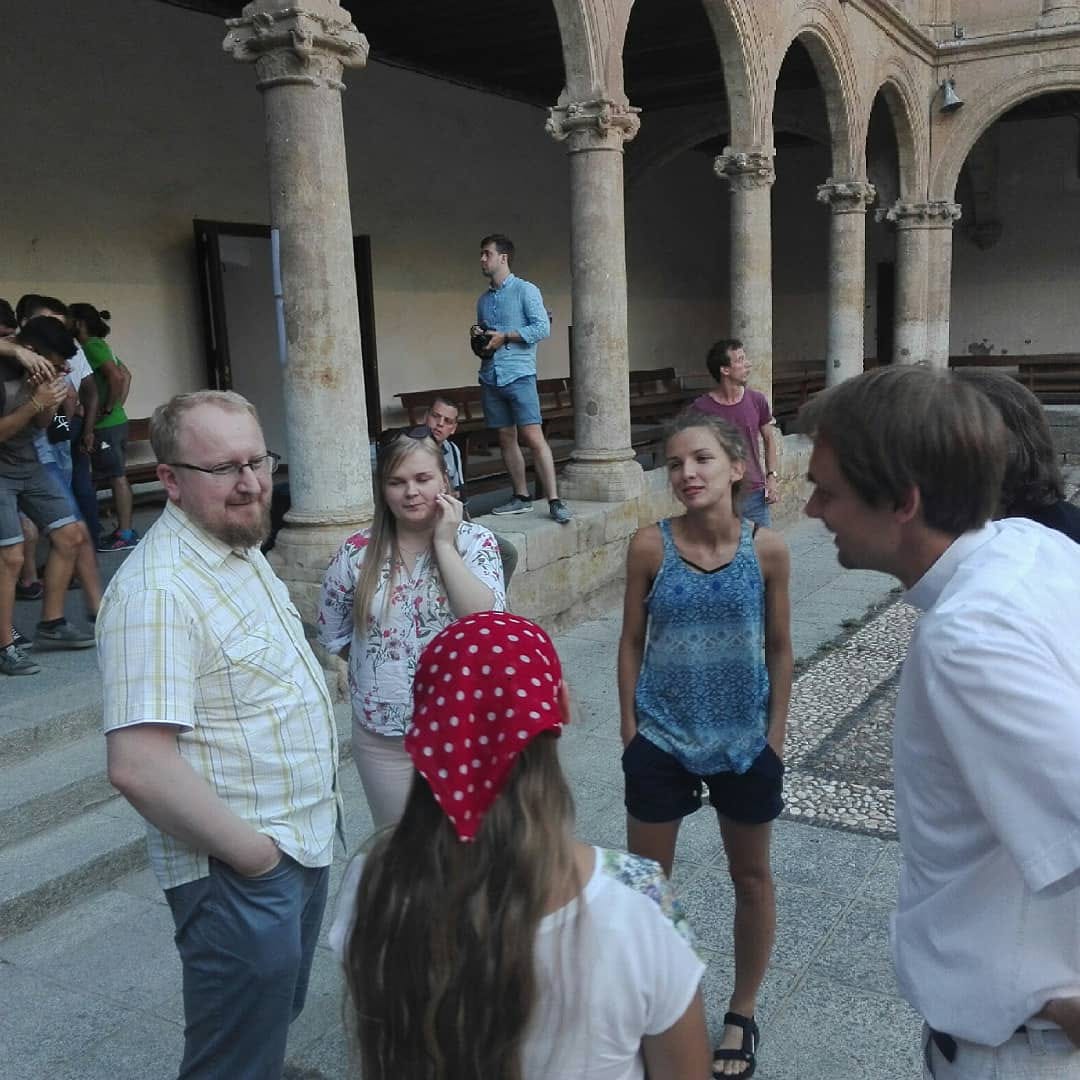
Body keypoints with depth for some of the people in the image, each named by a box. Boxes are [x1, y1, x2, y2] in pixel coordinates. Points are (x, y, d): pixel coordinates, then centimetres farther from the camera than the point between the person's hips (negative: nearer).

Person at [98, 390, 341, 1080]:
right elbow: (138, 766, -31)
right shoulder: (159, 589, -25)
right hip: (241, 879, -9)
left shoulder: (242, 552, 5)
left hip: (305, 843, 9)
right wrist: (252, 853, -21)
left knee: (280, 1019, 27)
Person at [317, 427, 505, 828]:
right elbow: (333, 637, 6)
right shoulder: (357, 553, -6)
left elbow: (488, 622, -23)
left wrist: (444, 546, -20)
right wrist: (380, 658, -2)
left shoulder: (475, 542, -7)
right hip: (383, 735, 1)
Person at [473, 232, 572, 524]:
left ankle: (554, 501, -13)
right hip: (490, 377, 7)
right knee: (506, 439, 8)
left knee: (533, 437, -13)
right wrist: (479, 339, 3)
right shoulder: (483, 299, 19)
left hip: (518, 374, -7)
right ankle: (521, 497, 16)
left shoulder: (526, 290, -1)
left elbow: (542, 327, -11)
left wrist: (504, 337, -12)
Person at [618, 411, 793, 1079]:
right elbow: (632, 643, -2)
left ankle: (743, 1016, 39)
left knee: (752, 877, 17)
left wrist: (775, 735, -1)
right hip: (662, 739, 0)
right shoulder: (650, 546, -12)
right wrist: (630, 730, -2)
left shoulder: (767, 549, -12)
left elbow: (779, 649, -1)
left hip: (745, 741, 1)